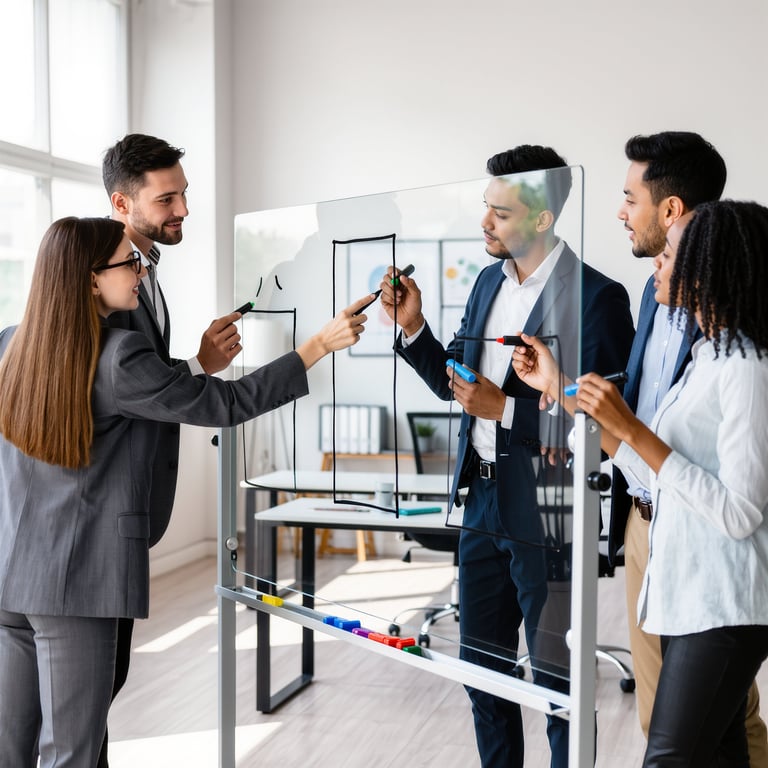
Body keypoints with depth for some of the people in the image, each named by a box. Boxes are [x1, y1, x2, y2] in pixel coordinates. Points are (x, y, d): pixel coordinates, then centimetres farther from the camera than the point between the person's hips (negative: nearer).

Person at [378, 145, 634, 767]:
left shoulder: (595, 296, -16)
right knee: (483, 665, 19)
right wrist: (413, 326, 0)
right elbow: (454, 383, 15)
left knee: (557, 680, 7)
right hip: (483, 502, 8)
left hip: (546, 517, -7)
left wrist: (505, 409, -22)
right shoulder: (489, 282, 8)